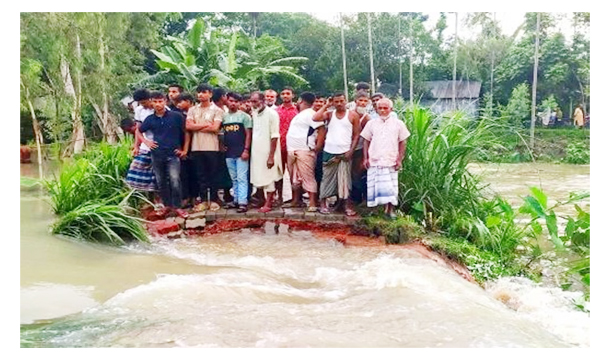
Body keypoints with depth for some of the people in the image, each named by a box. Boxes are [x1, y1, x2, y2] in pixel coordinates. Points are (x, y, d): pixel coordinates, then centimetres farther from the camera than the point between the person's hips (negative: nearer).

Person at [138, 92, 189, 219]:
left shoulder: (176, 116, -2)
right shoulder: (150, 119, 6)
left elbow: (185, 133, 4)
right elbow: (139, 131, 23)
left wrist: (184, 150, 2)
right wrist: (146, 142, 8)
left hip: (173, 155, -4)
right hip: (157, 155, 4)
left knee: (175, 181, -14)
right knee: (161, 182, 9)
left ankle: (177, 207, -5)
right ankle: (167, 206, 22)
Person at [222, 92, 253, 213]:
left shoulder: (244, 116, 0)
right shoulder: (224, 116, 10)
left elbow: (248, 134, -3)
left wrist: (246, 150, -11)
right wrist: (222, 146, 2)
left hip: (241, 152, -5)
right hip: (229, 153, 5)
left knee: (242, 178, -7)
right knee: (234, 179, 12)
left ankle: (243, 202, -7)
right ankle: (236, 200, 19)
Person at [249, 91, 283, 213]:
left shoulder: (271, 113, -12)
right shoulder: (253, 113, 8)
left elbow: (274, 136, -14)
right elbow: (251, 133, 13)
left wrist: (271, 156, -17)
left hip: (267, 152, -6)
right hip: (256, 151, 6)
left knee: (269, 179, -1)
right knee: (257, 177, 11)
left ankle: (268, 204, 7)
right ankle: (261, 200, 25)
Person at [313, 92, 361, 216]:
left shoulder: (353, 115, 3)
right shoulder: (329, 114, 7)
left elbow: (356, 135, 1)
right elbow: (315, 118, -11)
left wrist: (351, 150, -9)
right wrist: (326, 106, -2)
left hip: (345, 153, -2)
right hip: (329, 152, 2)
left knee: (345, 180, 0)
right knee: (327, 178, 7)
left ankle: (348, 205, 3)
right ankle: (323, 203, 13)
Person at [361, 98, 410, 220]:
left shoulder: (398, 124, 3)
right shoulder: (371, 123, 7)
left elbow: (403, 142, 5)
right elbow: (366, 141, 10)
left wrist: (400, 160, -1)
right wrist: (365, 158, 3)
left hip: (391, 161, -1)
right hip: (374, 161, 1)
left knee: (390, 187, -1)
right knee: (374, 186, 1)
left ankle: (390, 210, 9)